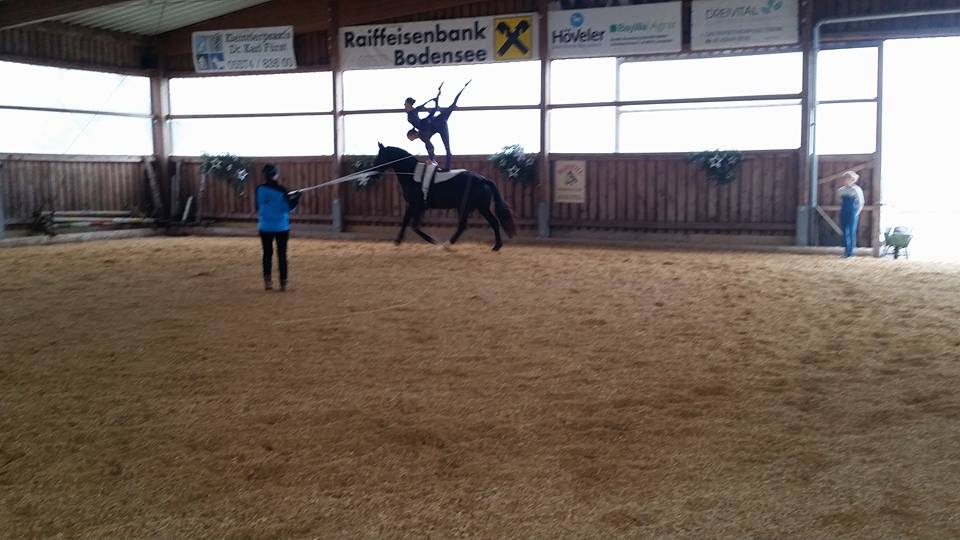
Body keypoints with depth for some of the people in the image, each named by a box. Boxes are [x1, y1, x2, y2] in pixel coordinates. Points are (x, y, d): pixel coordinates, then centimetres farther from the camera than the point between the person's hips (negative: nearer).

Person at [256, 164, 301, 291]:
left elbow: (258, 207, 9)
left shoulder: (260, 189, -1)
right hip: (281, 227, -2)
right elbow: (288, 208, -8)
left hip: (265, 227, 3)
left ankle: (267, 281, 6)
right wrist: (296, 198, 5)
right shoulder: (281, 190, -12)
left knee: (267, 254, 12)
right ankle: (283, 283, 4)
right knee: (282, 254, 4)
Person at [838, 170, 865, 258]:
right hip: (843, 213, 5)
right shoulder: (842, 190, 8)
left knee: (852, 232, -3)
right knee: (845, 232, 6)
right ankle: (846, 251, 14)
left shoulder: (856, 190, -6)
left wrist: (857, 213, -5)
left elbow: (861, 204, 0)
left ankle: (851, 252, 2)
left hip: (852, 214, -5)